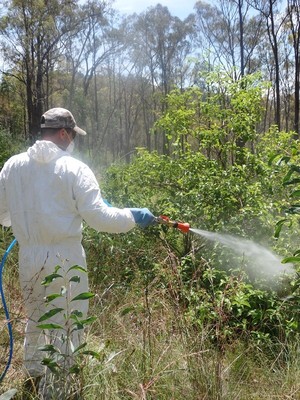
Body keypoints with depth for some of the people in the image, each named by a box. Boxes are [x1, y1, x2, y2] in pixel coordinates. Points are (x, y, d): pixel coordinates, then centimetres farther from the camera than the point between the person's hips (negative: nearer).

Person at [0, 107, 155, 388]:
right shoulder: (74, 169, -13)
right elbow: (99, 217, -17)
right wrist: (133, 217, -2)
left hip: (29, 256, 6)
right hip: (64, 258, -5)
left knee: (35, 315, 26)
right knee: (67, 323, 9)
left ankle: (33, 368, 46)